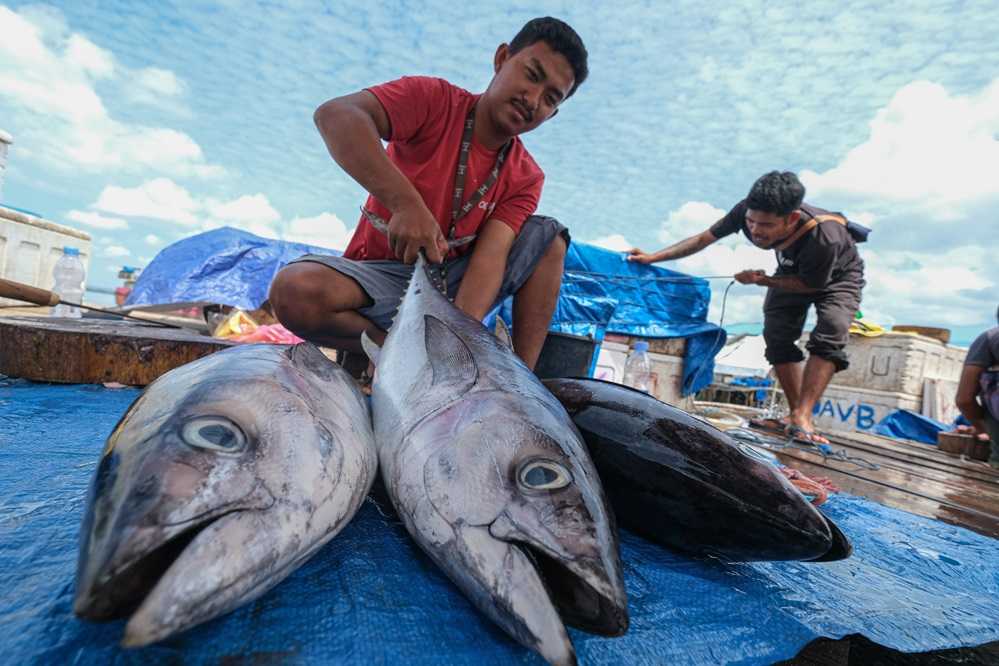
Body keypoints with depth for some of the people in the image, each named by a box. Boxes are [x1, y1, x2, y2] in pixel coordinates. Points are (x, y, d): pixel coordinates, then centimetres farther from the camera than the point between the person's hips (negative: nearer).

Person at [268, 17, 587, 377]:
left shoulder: (525, 178, -1)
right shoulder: (433, 99, -11)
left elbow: (491, 256, -17)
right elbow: (333, 114, -28)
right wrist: (406, 203, -41)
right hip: (382, 276, -3)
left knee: (548, 236, -12)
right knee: (295, 291, -32)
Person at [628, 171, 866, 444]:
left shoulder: (824, 239, -44)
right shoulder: (747, 211, -34)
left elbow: (811, 285, -24)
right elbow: (703, 238, -21)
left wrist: (762, 280, -30)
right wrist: (653, 257, -26)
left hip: (837, 275, -4)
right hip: (793, 271, 4)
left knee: (830, 333, -26)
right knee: (776, 336, -11)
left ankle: (802, 417, -30)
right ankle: (796, 415, -3)